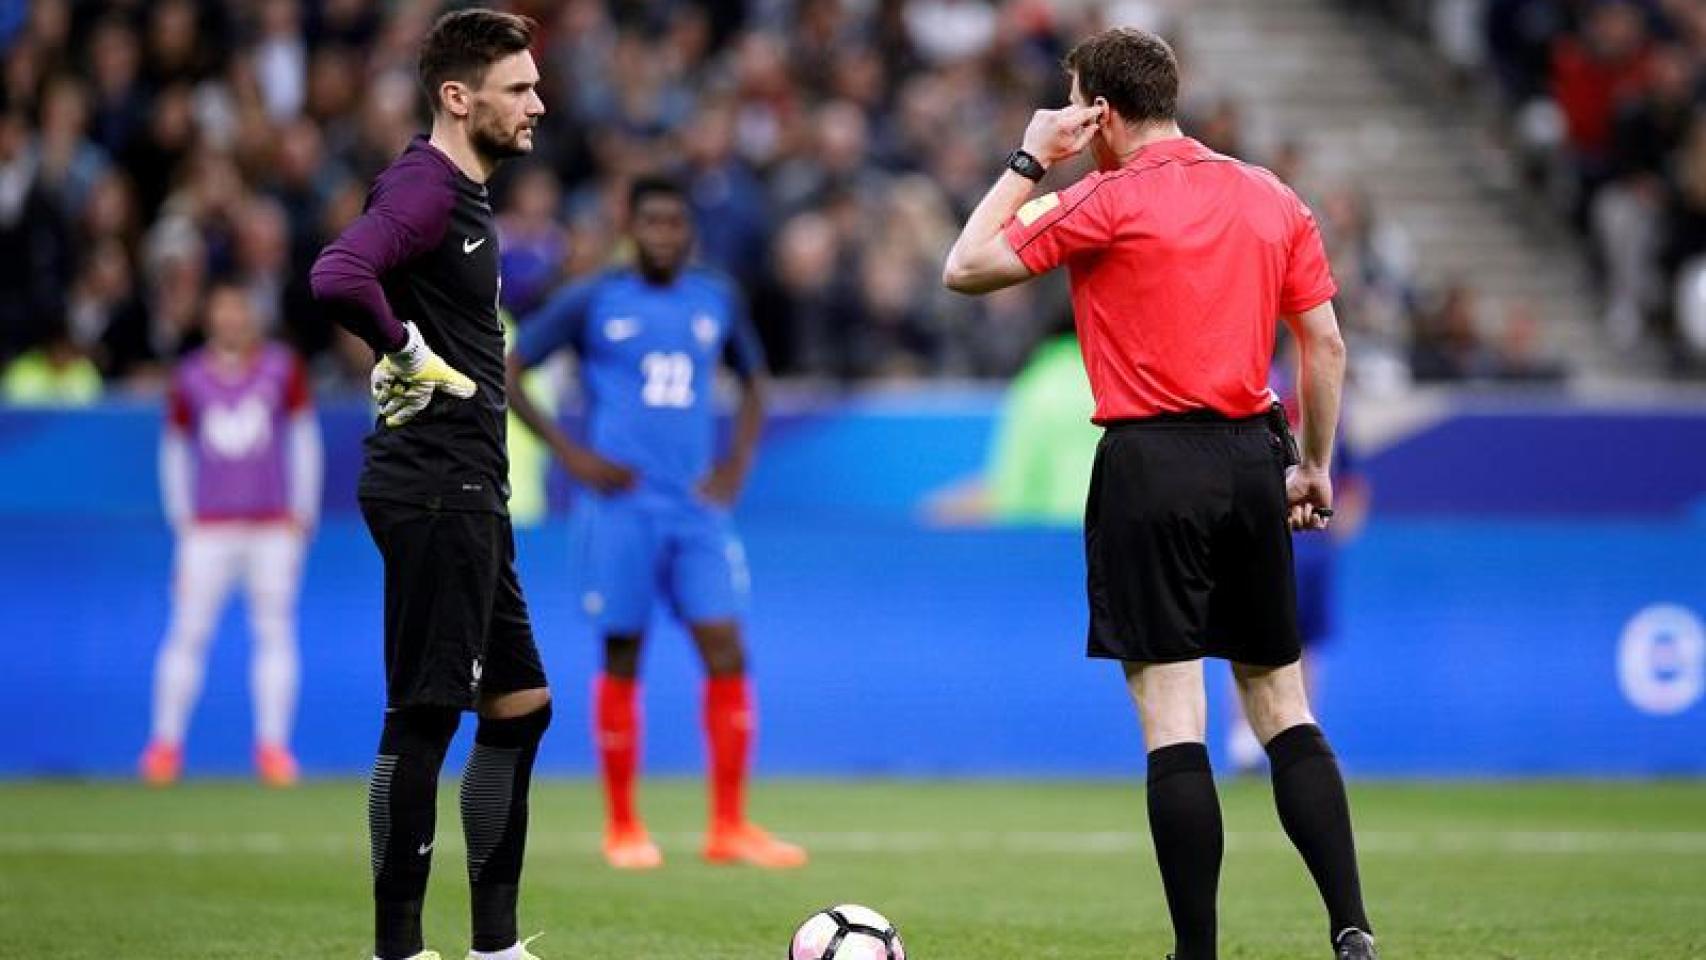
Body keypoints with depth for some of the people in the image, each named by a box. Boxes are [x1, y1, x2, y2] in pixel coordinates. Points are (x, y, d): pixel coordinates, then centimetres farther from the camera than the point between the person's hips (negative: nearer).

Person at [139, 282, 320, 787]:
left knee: (274, 631, -1)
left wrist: (303, 510, 2)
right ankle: (166, 741, -1)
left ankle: (273, 744, 2)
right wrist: (182, 519, 4)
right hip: (209, 528, 0)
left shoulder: (282, 367, 4)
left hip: (274, 525, 0)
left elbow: (305, 438, 8)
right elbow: (174, 451, 12)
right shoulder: (190, 378, 4)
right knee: (188, 631, -5)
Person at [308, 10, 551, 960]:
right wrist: (410, 356, -20)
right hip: (433, 494, -11)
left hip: (469, 494, 11)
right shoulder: (424, 187, -15)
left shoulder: (466, 194, 16)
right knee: (425, 715, -6)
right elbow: (339, 276, -33)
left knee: (521, 705, 13)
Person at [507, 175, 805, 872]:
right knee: (623, 658, 1)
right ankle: (621, 828, 10)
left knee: (726, 653, -6)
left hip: (697, 506, 3)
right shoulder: (593, 302, 0)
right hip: (622, 506, -3)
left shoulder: (717, 301, 11)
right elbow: (504, 371, 2)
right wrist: (570, 455, -5)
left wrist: (738, 463, 10)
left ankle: (730, 827, -2)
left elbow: (752, 383, 26)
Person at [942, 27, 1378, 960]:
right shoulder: (1273, 199, 10)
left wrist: (1026, 163, 8)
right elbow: (1325, 341, 10)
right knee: (1284, 709, 12)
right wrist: (1315, 465, 19)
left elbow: (965, 270, -1)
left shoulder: (1107, 202, -7)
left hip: (1152, 466, -5)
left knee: (1172, 719, -4)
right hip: (1251, 461, 5)